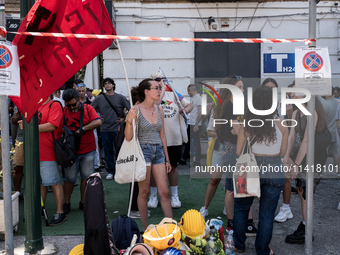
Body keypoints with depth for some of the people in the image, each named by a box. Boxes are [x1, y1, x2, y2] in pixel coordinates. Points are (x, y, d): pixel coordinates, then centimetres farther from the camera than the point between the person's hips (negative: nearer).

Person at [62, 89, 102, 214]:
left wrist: (82, 129, -16)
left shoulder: (88, 108, 0)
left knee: (86, 177, 5)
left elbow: (98, 122, -13)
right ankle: (66, 203, 21)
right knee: (69, 178, 5)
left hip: (88, 149, 0)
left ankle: (83, 202, 19)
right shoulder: (64, 111, 2)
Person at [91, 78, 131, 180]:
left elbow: (130, 109, 2)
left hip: (117, 129, -2)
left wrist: (123, 119, -2)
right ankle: (110, 171, 17)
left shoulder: (120, 97, 2)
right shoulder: (99, 98, 6)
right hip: (105, 129, 2)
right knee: (108, 151, 7)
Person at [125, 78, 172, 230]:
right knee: (144, 191, 4)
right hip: (143, 151, -5)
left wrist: (167, 158, 16)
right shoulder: (135, 111, -7)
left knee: (164, 192, 3)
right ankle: (145, 228, 16)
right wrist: (129, 122, -26)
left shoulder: (159, 110, 9)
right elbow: (128, 138, -8)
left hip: (158, 151, 5)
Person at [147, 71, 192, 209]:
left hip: (174, 137, 3)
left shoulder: (173, 93, 10)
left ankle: (174, 196, 25)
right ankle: (153, 196, 22)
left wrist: (185, 109, -7)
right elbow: (155, 103, -23)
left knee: (173, 166, 13)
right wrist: (162, 89, -13)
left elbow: (189, 104, 14)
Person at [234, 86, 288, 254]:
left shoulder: (246, 123, -8)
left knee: (241, 208, 20)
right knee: (267, 215, 13)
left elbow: (238, 152, -3)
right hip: (274, 171, 0)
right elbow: (283, 152, 1)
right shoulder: (280, 123, -7)